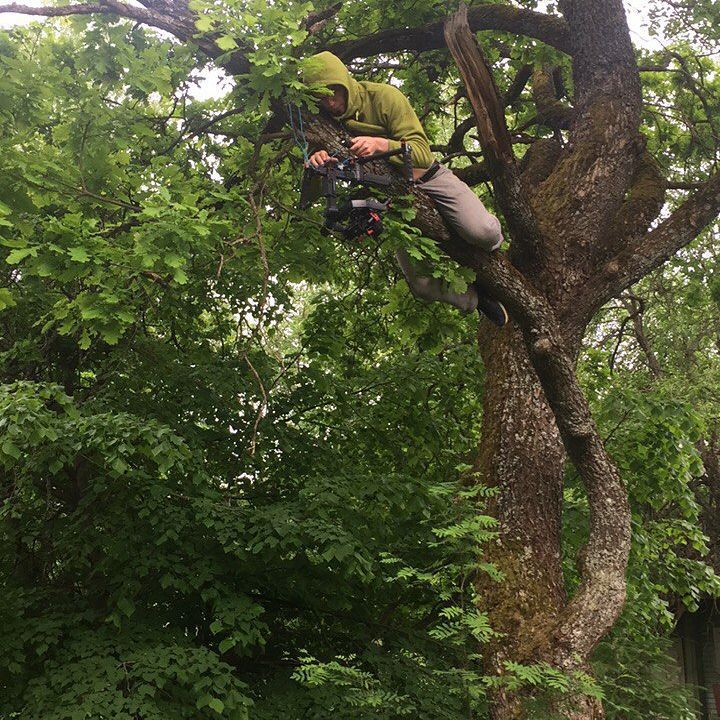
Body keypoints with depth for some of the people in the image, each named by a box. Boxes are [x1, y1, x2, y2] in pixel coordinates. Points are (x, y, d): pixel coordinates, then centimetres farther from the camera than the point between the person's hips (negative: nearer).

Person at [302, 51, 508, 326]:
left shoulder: (384, 96, -20)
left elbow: (423, 153, -27)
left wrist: (380, 144, -45)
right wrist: (318, 158, -34)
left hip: (426, 177, -3)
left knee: (482, 232, -28)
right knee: (422, 285, -10)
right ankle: (476, 298, 19)